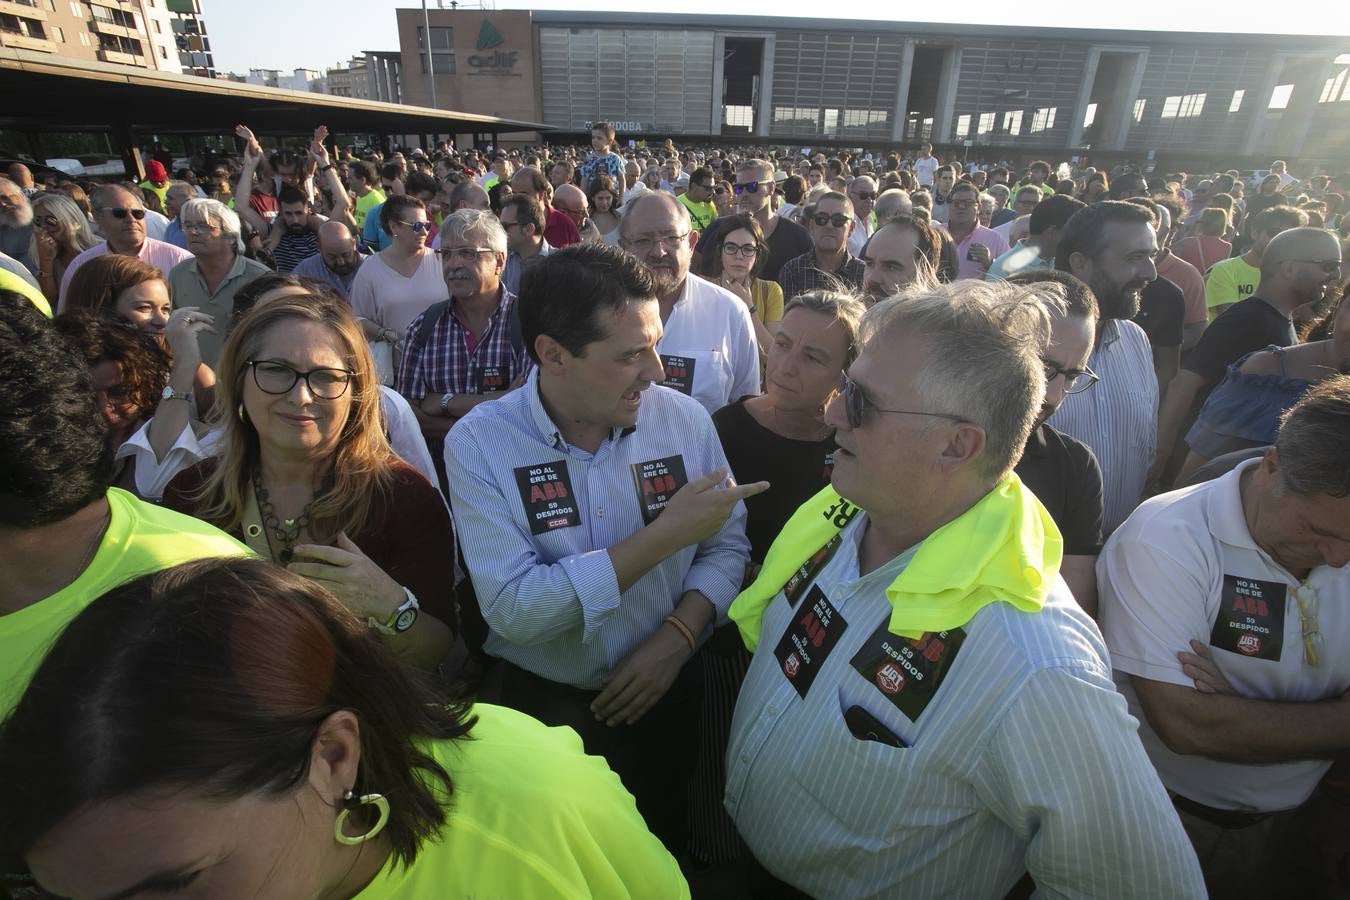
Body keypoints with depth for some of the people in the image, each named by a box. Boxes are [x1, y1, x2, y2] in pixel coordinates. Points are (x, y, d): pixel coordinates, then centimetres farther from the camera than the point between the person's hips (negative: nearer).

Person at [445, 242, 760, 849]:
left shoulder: (684, 419, -9)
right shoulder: (478, 444, -18)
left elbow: (725, 546, -2)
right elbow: (512, 611, -26)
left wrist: (678, 635, -18)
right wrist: (663, 535, -28)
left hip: (667, 693, 2)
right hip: (543, 703, -1)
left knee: (664, 852, 23)